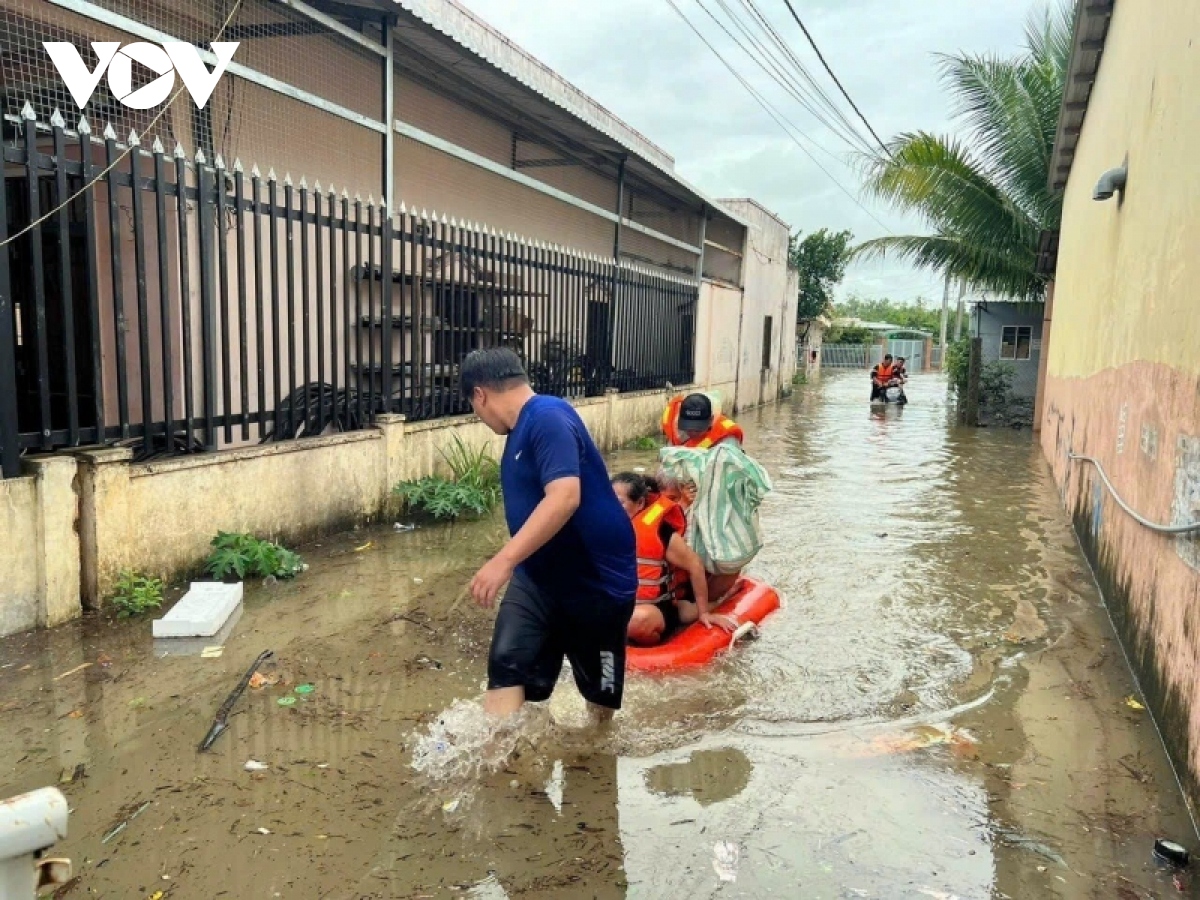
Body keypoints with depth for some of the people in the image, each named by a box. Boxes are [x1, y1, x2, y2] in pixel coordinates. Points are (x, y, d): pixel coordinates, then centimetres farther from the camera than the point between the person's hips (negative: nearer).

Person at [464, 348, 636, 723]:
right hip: (538, 576, 8)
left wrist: (505, 560, -39)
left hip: (596, 579, -8)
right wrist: (513, 565, 33)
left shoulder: (548, 417, -22)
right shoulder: (524, 426, 9)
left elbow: (565, 497, -36)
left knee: (600, 688, 12)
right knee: (506, 665, -12)